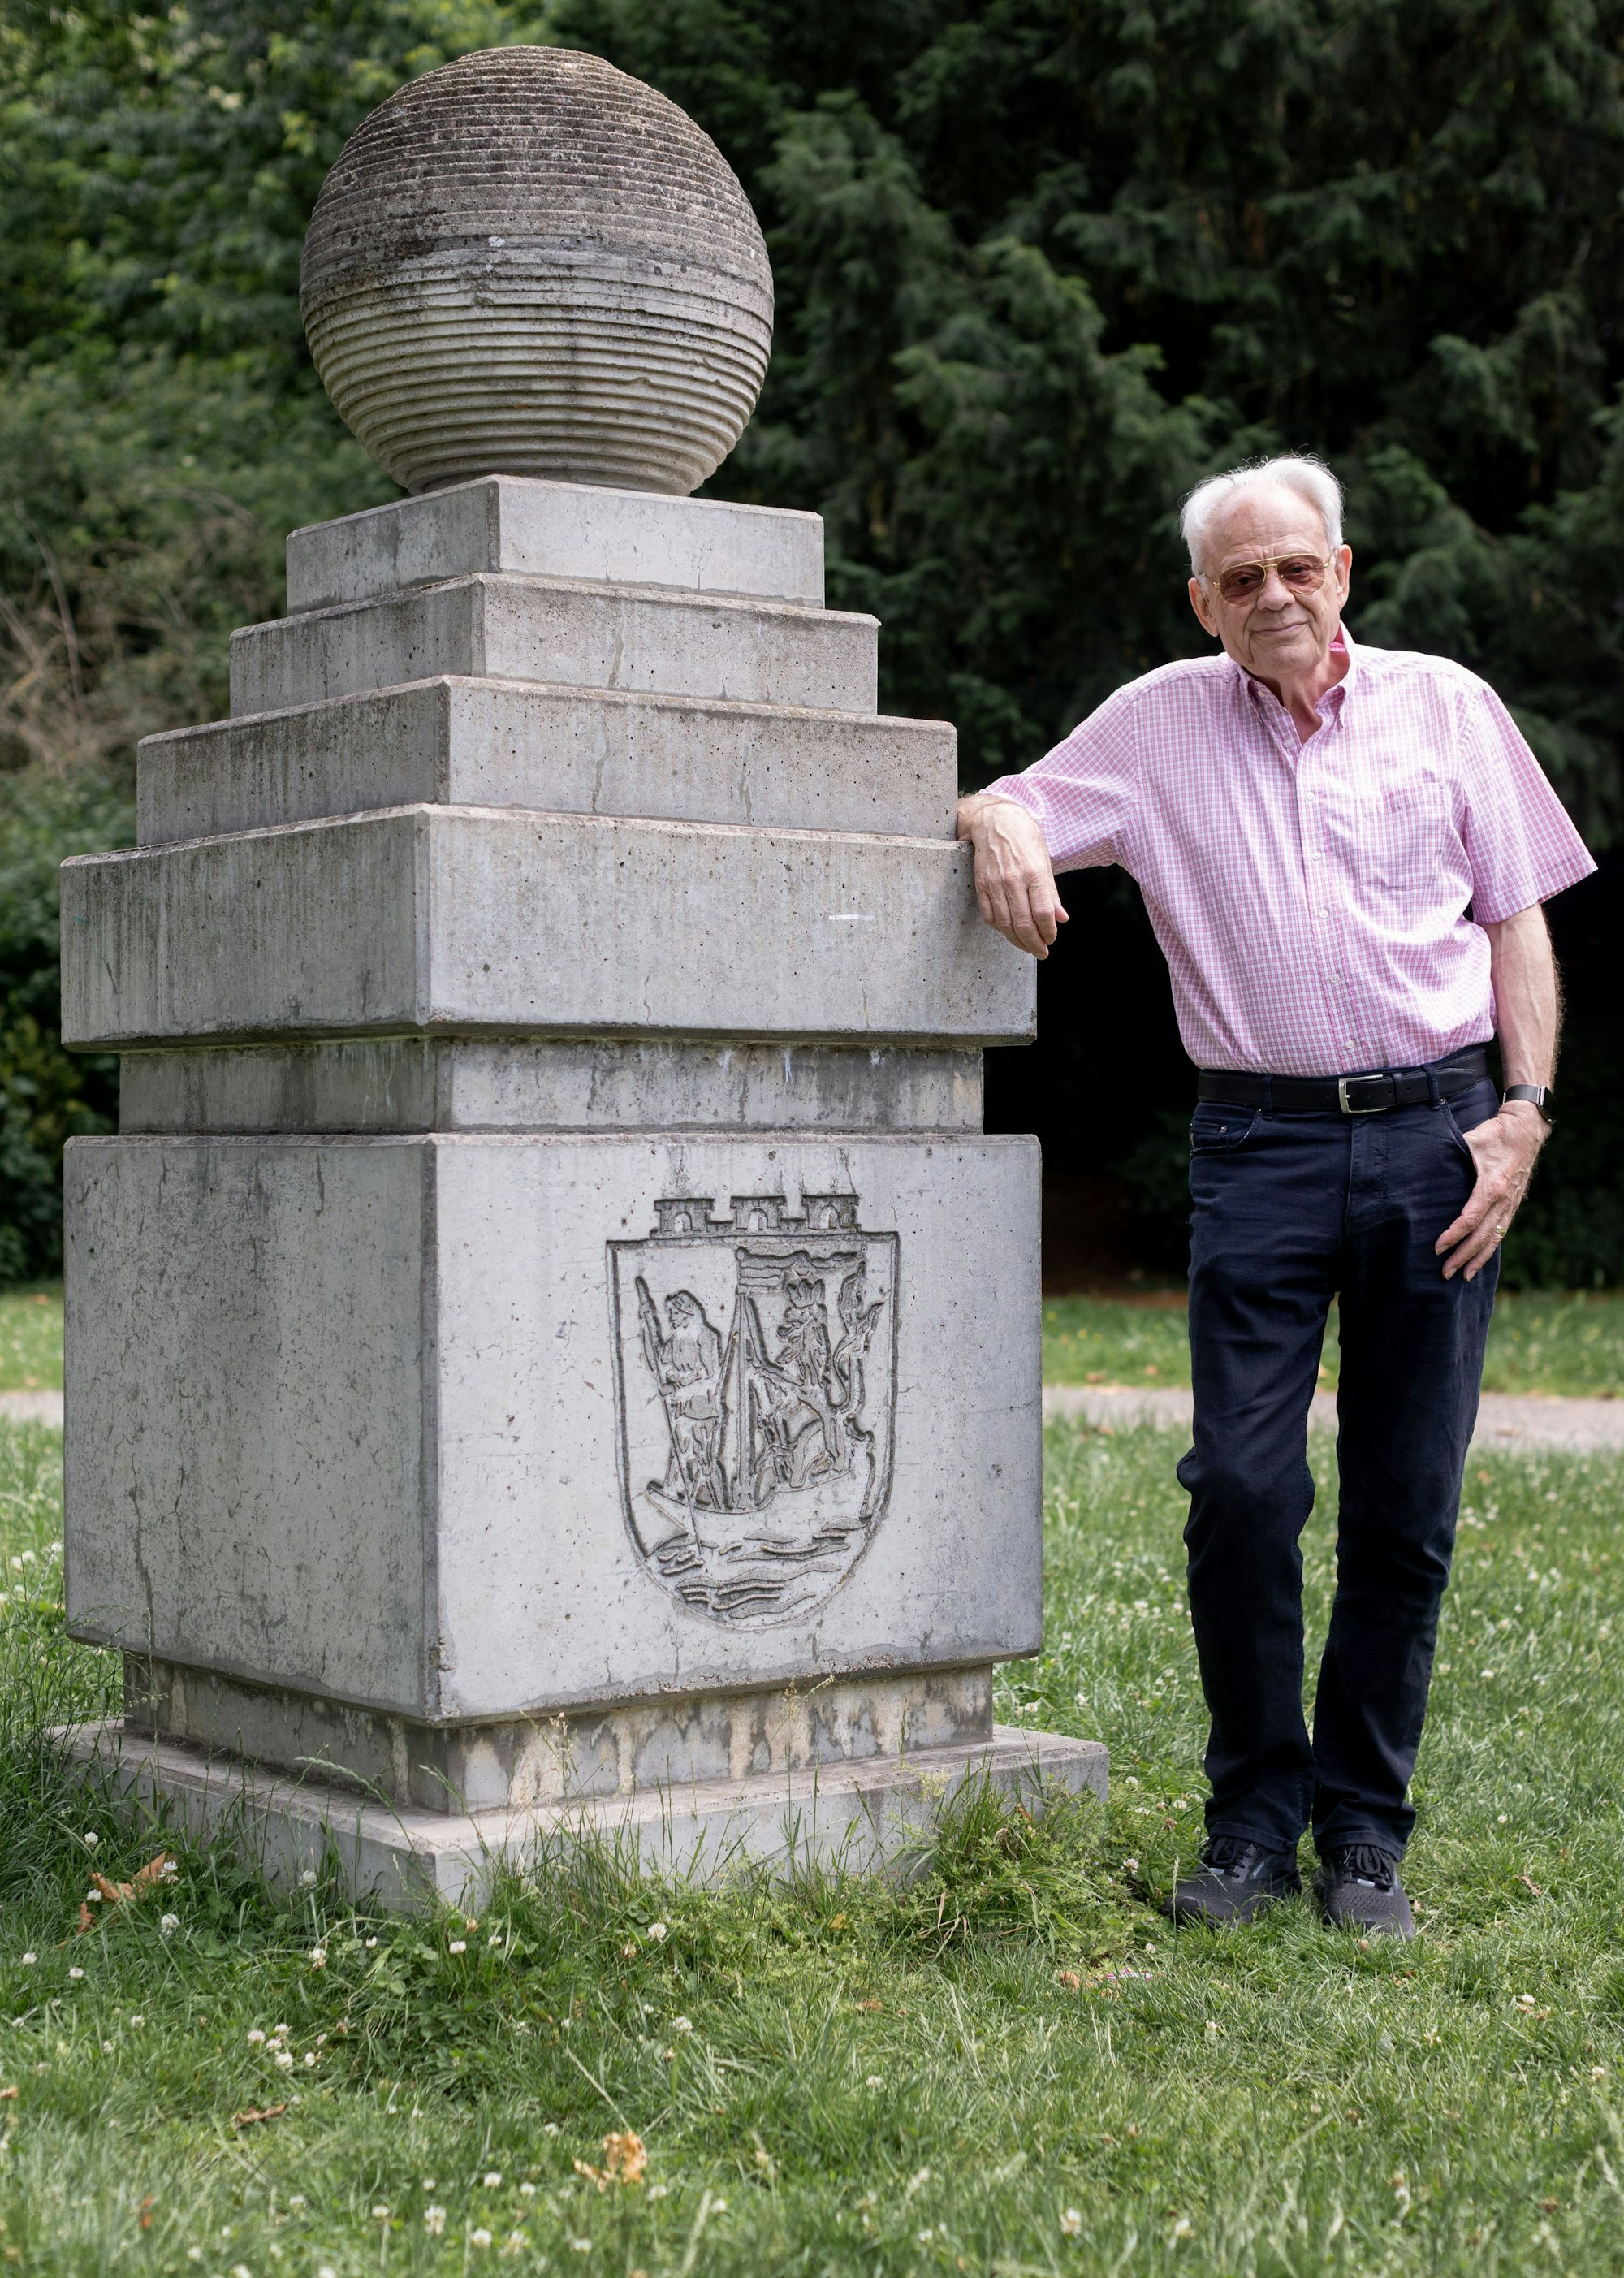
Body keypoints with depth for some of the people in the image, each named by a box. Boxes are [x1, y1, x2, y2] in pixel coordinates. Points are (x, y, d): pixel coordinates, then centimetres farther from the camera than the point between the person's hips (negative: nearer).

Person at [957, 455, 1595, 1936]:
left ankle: (1366, 1829, 15)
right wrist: (1000, 824, -11)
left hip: (1439, 1133, 0)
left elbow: (1519, 921, 11)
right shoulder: (1159, 724, 10)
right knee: (1242, 1485, -9)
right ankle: (1256, 1815, 8)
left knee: (1406, 1507, 2)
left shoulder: (1446, 706, 10)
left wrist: (1523, 1113, 0)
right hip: (1264, 1145, 0)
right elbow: (1001, 808, 15)